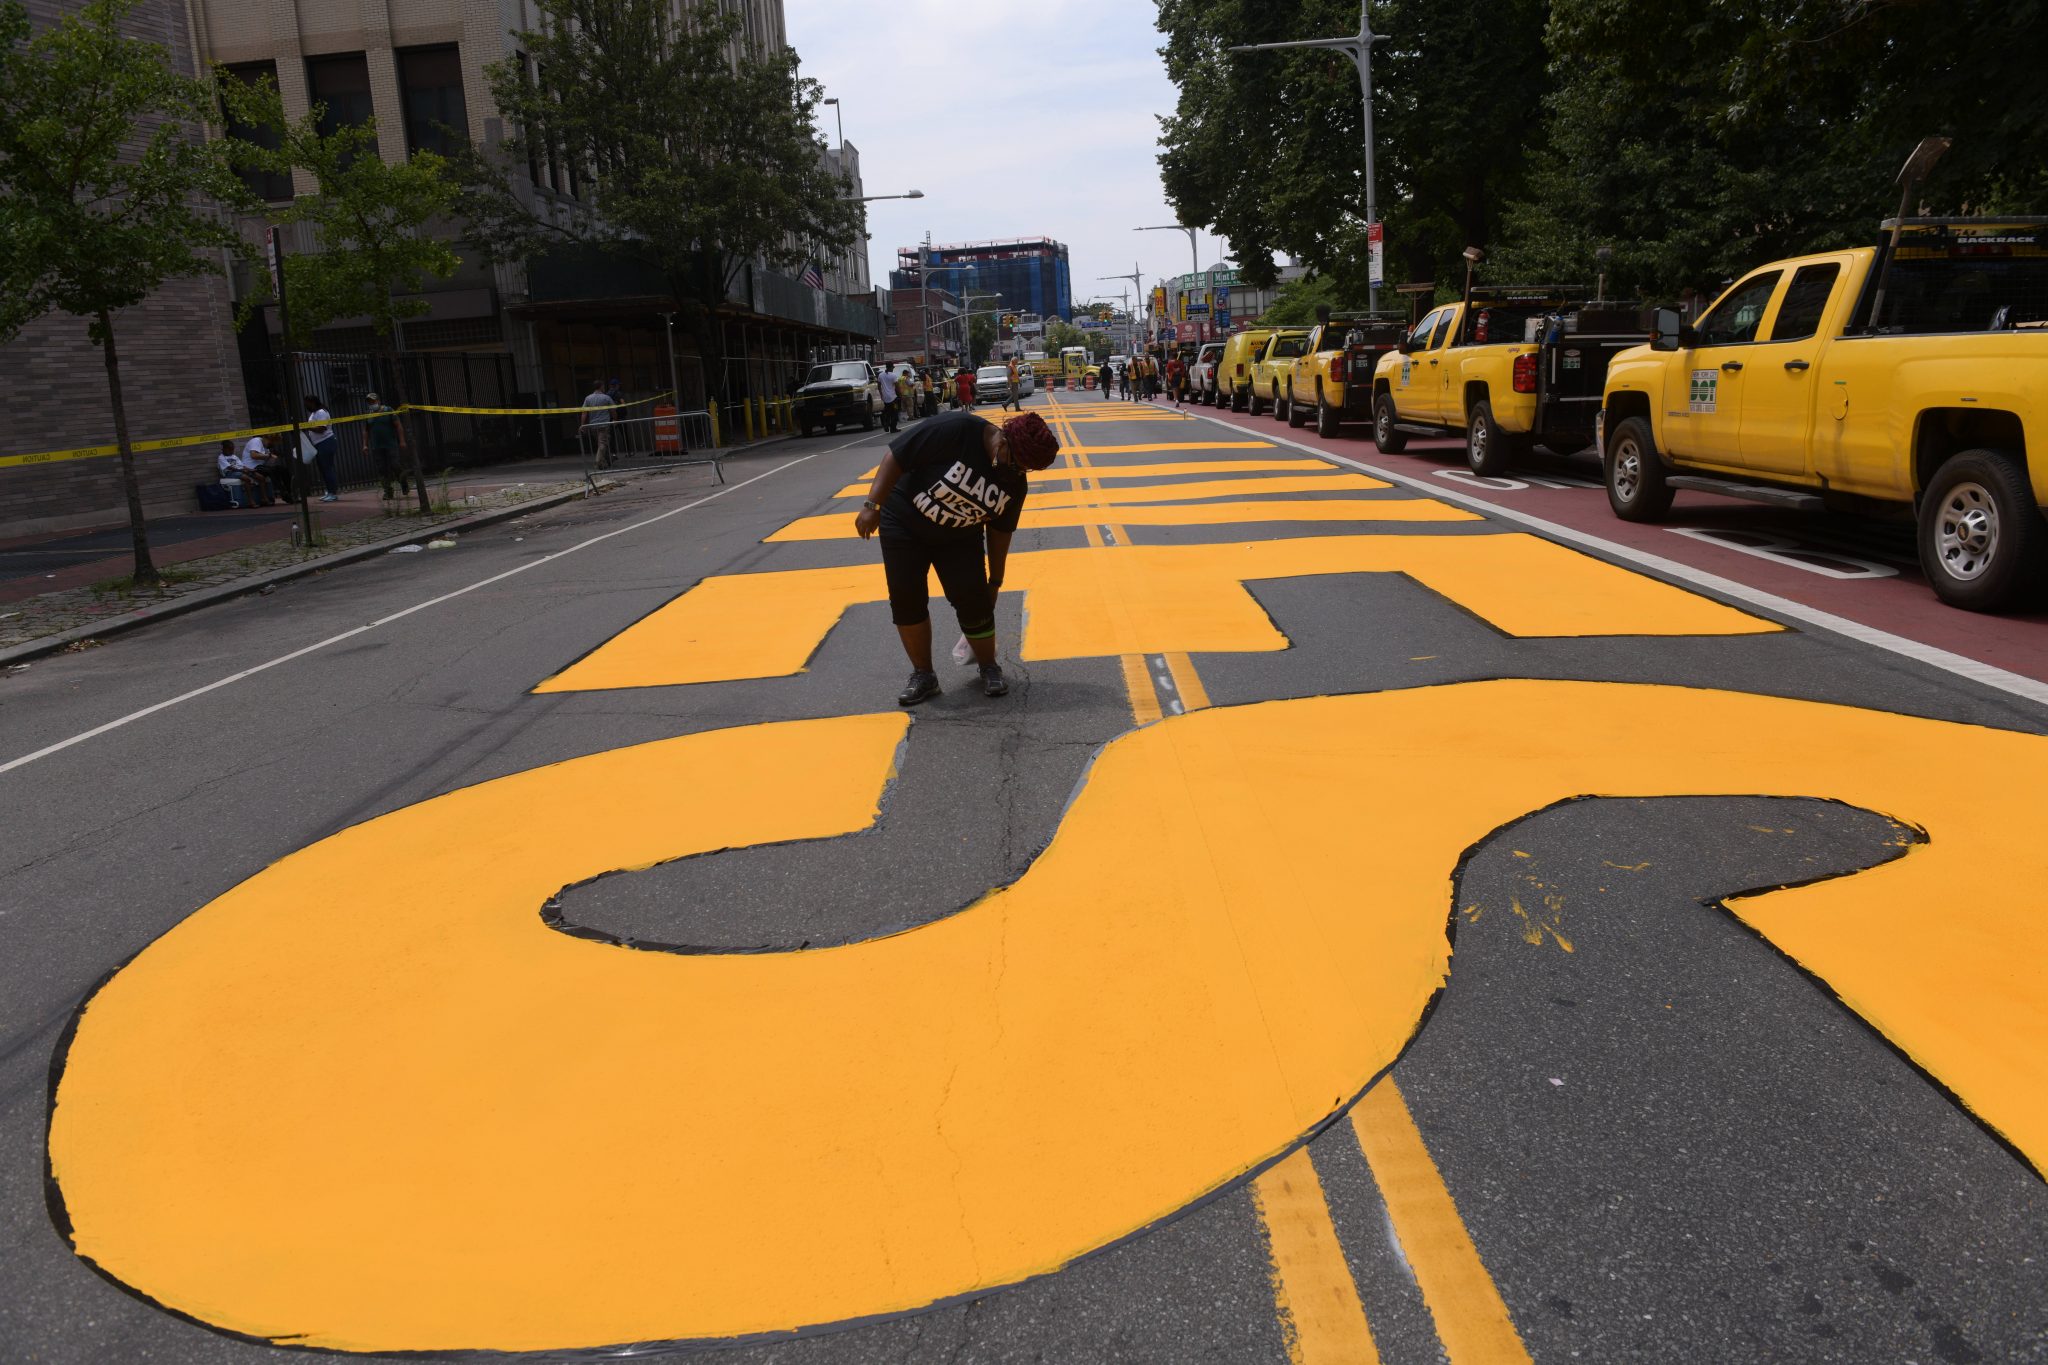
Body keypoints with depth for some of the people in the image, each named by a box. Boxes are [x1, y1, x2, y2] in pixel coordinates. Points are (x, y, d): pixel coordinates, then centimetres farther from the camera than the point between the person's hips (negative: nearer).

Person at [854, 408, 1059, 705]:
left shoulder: (1015, 483, -14)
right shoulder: (955, 430, -32)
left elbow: (999, 530, 0)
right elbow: (895, 456, -26)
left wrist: (995, 580, 5)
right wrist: (872, 506, -28)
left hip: (958, 537, 3)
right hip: (903, 524, -3)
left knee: (973, 600, -8)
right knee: (906, 600, -5)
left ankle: (990, 669, 12)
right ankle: (922, 675, 11)